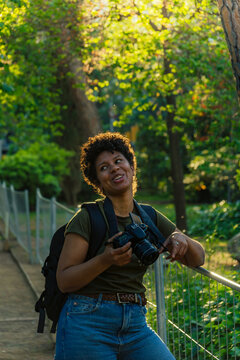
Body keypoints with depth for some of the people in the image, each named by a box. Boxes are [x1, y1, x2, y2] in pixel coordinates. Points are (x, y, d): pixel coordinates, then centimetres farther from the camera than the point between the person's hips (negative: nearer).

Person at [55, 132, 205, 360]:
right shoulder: (87, 217, -5)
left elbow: (197, 260, 14)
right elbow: (64, 281, -8)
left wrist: (182, 239, -8)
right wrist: (105, 260, -24)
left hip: (135, 326, 4)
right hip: (89, 324, -4)